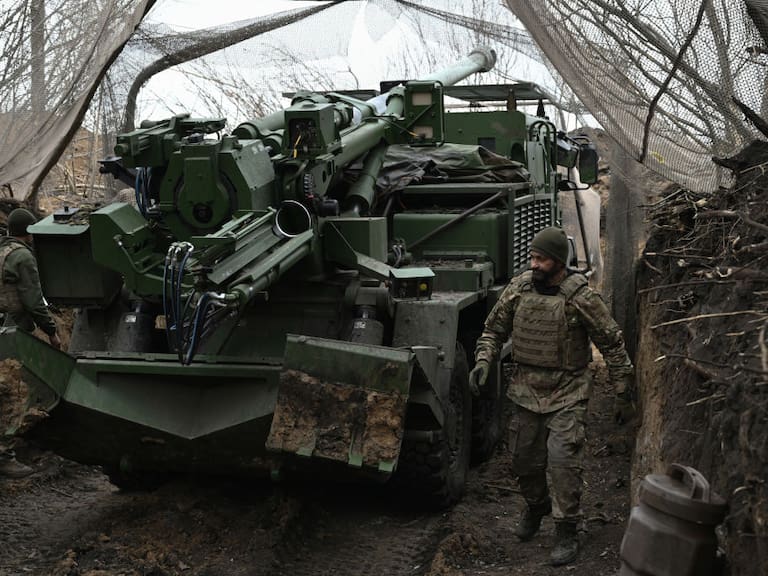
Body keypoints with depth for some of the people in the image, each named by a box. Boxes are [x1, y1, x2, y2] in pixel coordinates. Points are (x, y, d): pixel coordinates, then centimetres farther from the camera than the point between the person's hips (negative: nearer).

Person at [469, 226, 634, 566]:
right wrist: (483, 361, -7)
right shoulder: (518, 288, -2)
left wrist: (623, 395, -5)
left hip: (567, 395, -4)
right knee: (523, 460, 13)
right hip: (525, 390, 4)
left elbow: (612, 344, -6)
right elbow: (494, 330, 11)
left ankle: (567, 533, 1)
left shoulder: (580, 297, -14)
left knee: (563, 461, -12)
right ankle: (535, 506, 42)